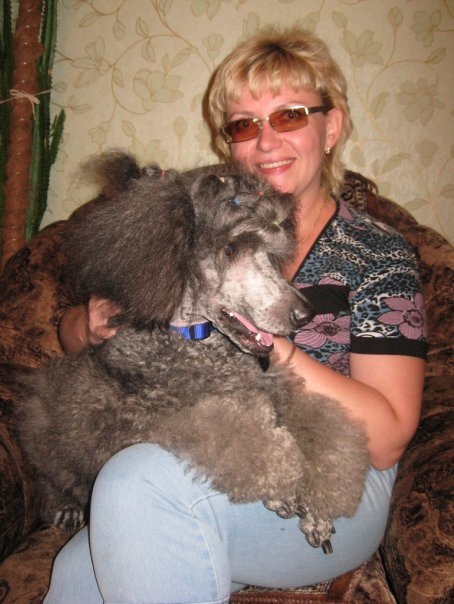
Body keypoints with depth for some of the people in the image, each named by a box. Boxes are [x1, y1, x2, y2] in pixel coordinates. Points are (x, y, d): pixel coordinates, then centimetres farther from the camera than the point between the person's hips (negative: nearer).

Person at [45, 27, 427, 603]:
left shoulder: (379, 254, -2)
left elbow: (387, 439, -10)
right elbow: (74, 329, 12)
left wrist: (273, 340, -21)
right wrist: (93, 324, -13)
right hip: (203, 477, 3)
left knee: (137, 482, -28)